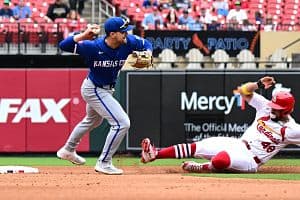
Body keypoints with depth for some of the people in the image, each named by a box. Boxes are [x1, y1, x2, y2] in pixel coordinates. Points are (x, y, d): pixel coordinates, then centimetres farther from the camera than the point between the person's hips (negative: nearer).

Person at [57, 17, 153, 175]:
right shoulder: (94, 47, -31)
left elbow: (147, 44, 1)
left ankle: (68, 150, 54)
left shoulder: (127, 42, -17)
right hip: (94, 90, -8)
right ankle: (103, 163, -5)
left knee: (93, 120, 32)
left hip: (107, 89, 8)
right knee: (122, 123, -17)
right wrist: (83, 36, -47)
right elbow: (64, 45, -33)